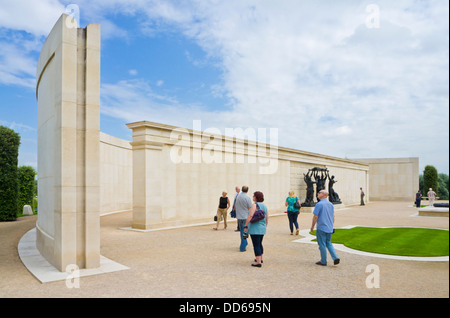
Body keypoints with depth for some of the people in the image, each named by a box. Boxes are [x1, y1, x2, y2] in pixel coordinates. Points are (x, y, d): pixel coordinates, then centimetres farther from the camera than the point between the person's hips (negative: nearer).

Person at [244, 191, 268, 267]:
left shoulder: (254, 205, -14)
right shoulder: (264, 206, 9)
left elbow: (250, 216, -22)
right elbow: (267, 218, 13)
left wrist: (245, 226, -17)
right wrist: (265, 226, 23)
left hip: (255, 229, -8)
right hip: (262, 228, 8)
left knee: (256, 245, -3)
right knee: (259, 244, 22)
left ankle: (258, 262, -2)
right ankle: (260, 259, 35)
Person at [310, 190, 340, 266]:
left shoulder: (319, 204, -15)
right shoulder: (331, 204, 7)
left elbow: (315, 217, -14)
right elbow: (333, 216, 13)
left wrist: (312, 226, -3)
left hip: (321, 228, -7)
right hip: (329, 228, 7)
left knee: (322, 245, 3)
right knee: (328, 243, 19)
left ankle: (323, 261, 12)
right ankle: (335, 257, 6)